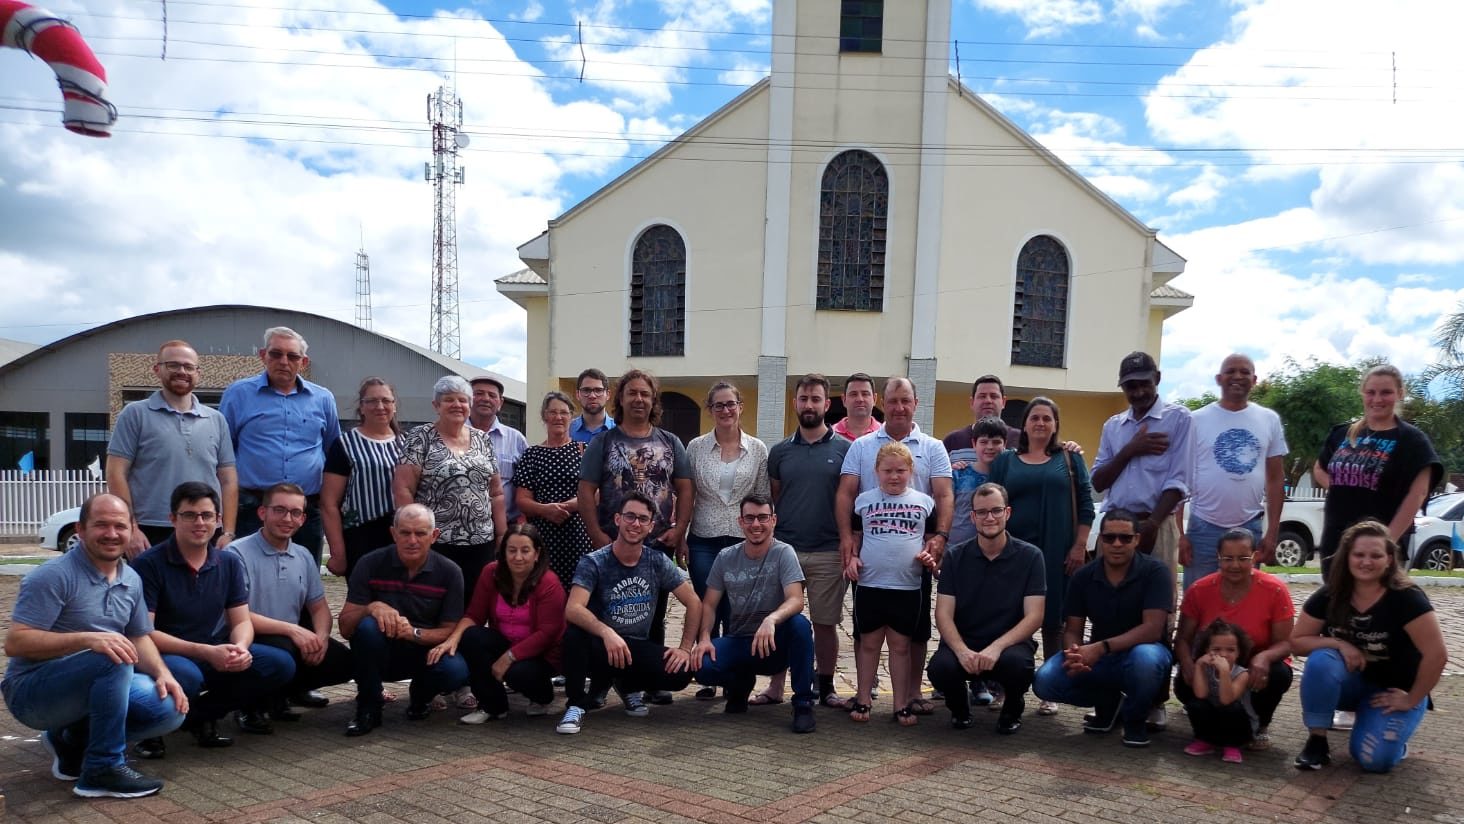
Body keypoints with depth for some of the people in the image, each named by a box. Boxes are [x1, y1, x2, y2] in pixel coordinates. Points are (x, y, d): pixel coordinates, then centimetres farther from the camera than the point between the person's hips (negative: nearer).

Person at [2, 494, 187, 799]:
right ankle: (103, 769, -21)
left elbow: (139, 637, 11)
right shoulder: (54, 576, -17)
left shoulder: (132, 580, 5)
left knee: (170, 709, -13)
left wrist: (162, 673, -9)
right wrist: (88, 639, -35)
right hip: (33, 691, -7)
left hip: (96, 685, 7)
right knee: (113, 659, -34)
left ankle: (74, 743, 11)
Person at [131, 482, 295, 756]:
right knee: (186, 676, -40)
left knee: (280, 664, -16)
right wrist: (204, 651, -25)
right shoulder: (149, 564, -11)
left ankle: (201, 714, 2)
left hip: (214, 655, 5)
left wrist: (240, 648, -19)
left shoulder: (229, 563, 5)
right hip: (166, 655, -5)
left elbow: (242, 621, 5)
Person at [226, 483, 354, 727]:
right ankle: (254, 704, -5)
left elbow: (319, 607, 16)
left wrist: (321, 636, -7)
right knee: (284, 651, -36)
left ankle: (280, 694, 10)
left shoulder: (303, 557, 12)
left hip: (296, 641, 7)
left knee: (342, 661, -13)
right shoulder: (237, 553, -11)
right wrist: (291, 629, -24)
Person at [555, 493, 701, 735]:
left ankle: (630, 687, 9)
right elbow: (572, 609, -27)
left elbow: (694, 603, 2)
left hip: (639, 649, 3)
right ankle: (575, 705, -13)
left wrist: (685, 648, -9)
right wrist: (606, 632, -43)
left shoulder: (658, 562, -2)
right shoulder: (594, 562, -12)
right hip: (601, 647, -3)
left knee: (682, 673, -24)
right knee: (574, 632, -36)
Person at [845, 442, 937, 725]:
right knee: (869, 643, 9)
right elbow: (854, 533, 12)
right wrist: (852, 557, -2)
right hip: (869, 584, 0)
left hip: (908, 587, 0)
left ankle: (902, 704, 17)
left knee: (900, 645, 8)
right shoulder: (864, 500, 4)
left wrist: (930, 554, -6)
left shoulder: (924, 502, 4)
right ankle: (863, 699, 19)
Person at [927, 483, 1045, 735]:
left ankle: (1013, 706, 3)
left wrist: (996, 648, -24)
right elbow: (943, 614, -3)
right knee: (940, 667, -31)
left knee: (1016, 662, -35)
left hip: (1009, 642, -1)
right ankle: (960, 706, 8)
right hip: (963, 643, 1)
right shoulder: (955, 556, 2)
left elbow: (1034, 616, -8)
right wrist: (962, 651, -23)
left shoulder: (1030, 556, -2)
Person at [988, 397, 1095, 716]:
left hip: (1057, 553, -1)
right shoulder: (1006, 460, 11)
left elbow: (1085, 504, 4)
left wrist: (1079, 546, -5)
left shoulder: (1070, 459, 9)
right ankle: (1011, 689, 11)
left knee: (1053, 621, 2)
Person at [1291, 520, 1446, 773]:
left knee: (1373, 759, -24)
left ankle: (1394, 735, 13)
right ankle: (1317, 742, -16)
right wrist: (1339, 644, -23)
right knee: (1320, 660, -32)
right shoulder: (1329, 596, -11)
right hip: (1350, 681, 3)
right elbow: (1297, 641, -6)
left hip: (1392, 691, -3)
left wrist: (1412, 699, -16)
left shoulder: (1406, 598, -22)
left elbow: (1436, 654, -24)